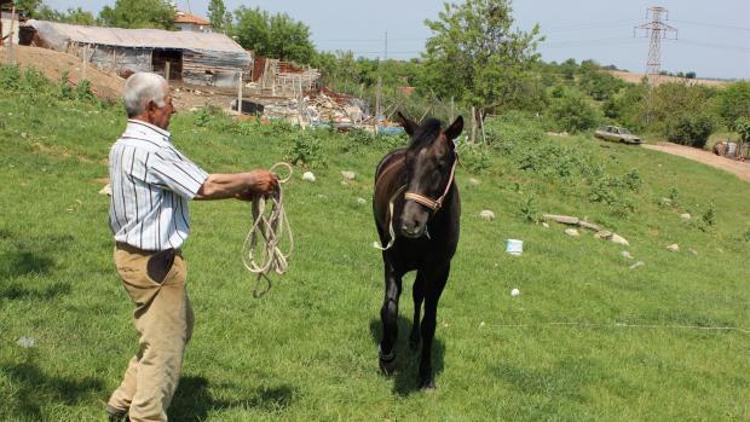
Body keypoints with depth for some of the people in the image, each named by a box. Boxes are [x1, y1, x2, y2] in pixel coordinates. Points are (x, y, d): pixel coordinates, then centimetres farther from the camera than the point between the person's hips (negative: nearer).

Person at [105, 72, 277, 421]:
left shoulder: (127, 145, 9)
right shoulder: (150, 150, -24)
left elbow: (191, 184, 11)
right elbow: (206, 187, -22)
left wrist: (237, 190, 7)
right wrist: (251, 179, -7)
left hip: (136, 253, 11)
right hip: (153, 261, -11)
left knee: (179, 326, 25)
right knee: (164, 345, 5)